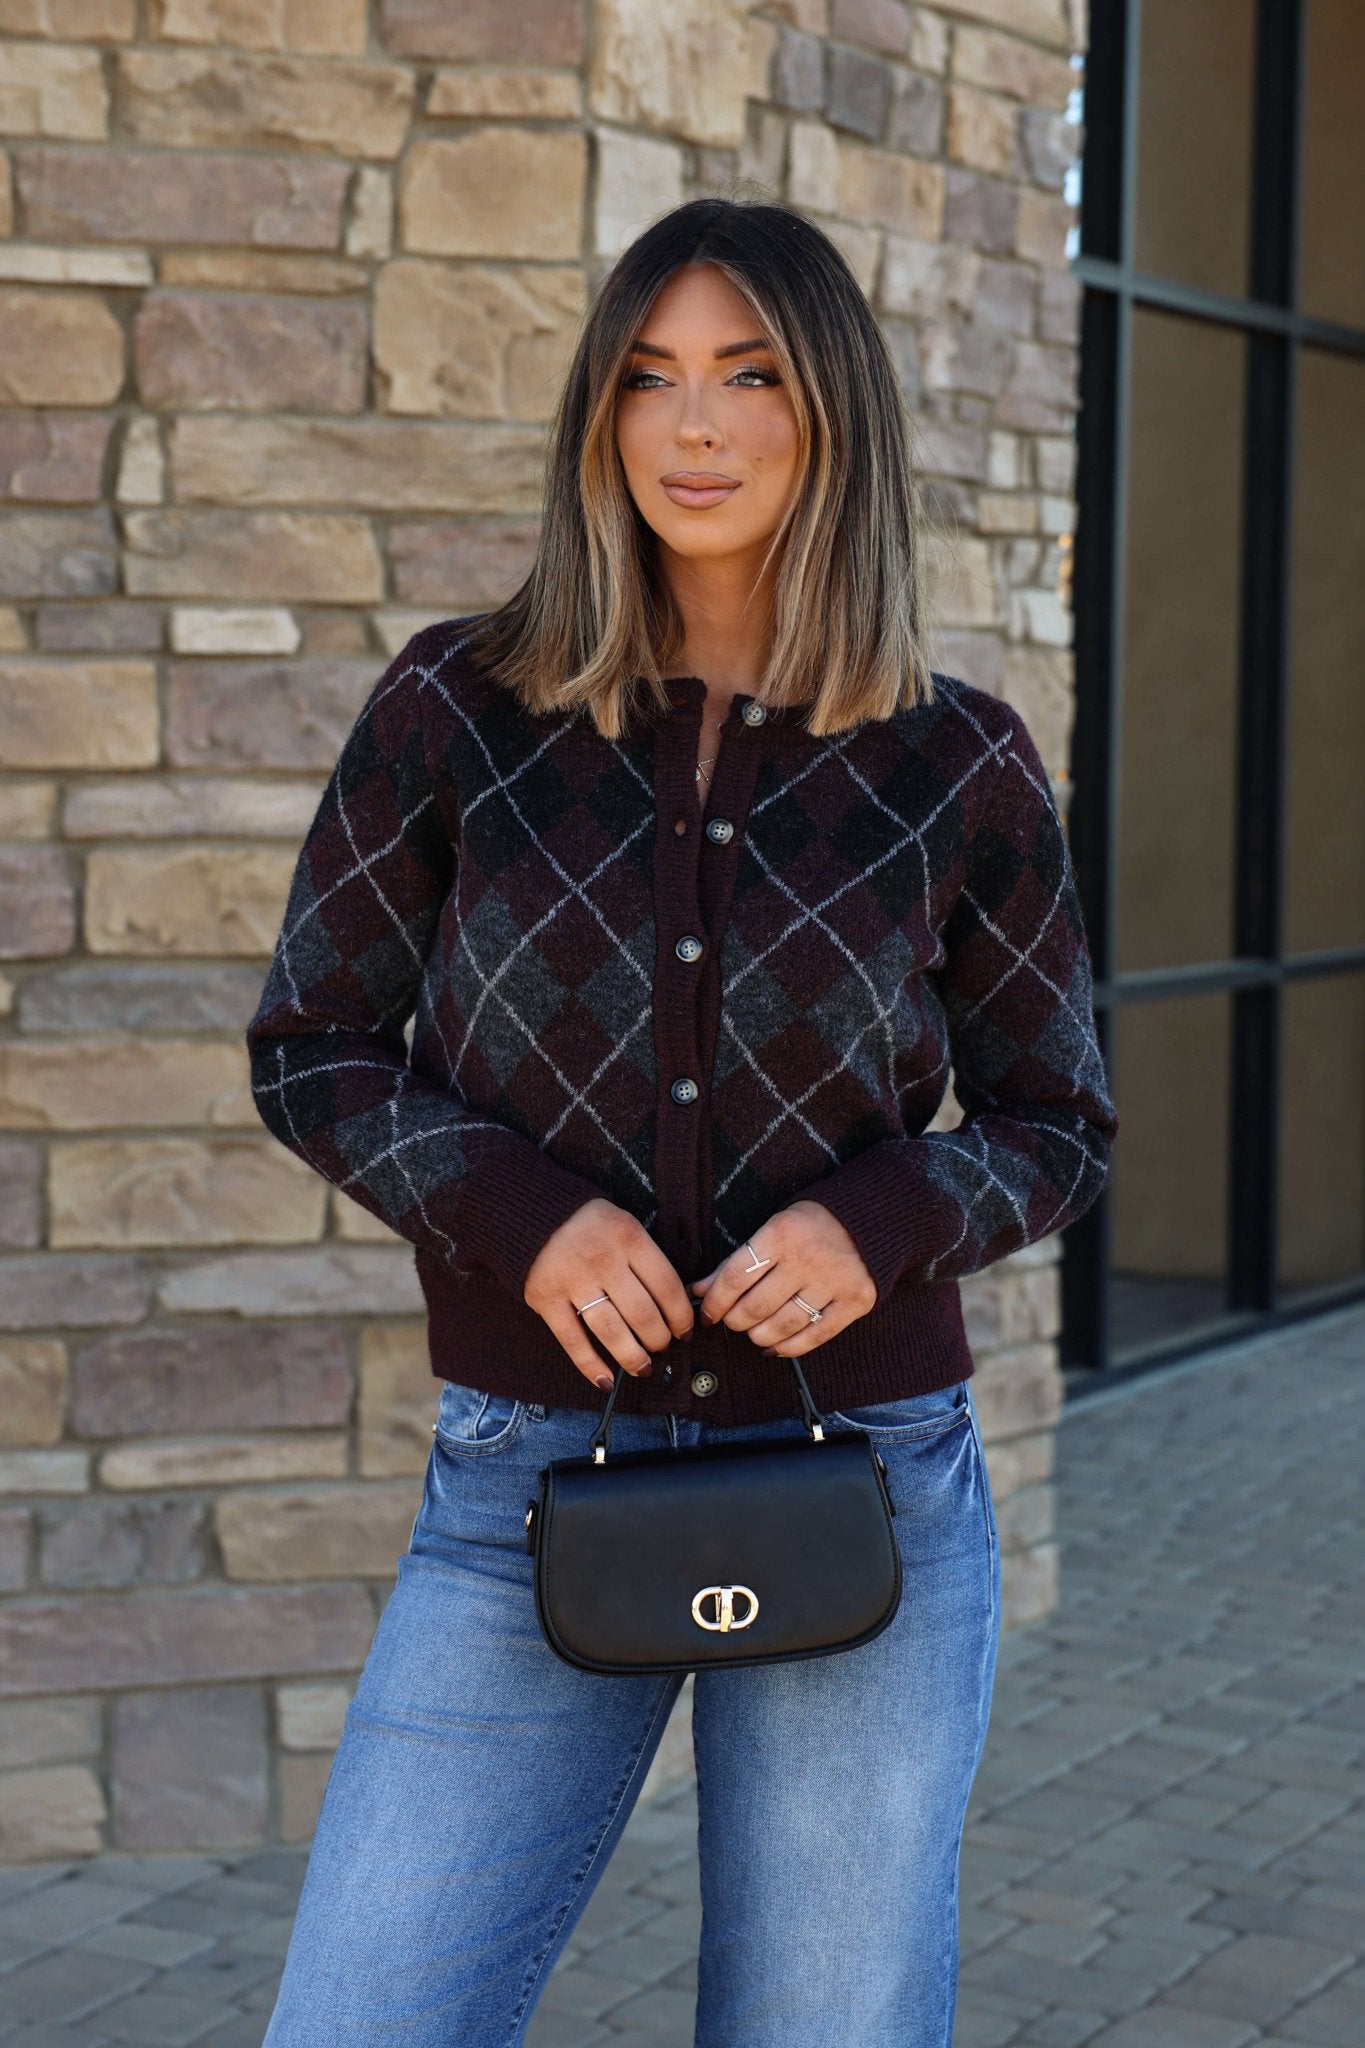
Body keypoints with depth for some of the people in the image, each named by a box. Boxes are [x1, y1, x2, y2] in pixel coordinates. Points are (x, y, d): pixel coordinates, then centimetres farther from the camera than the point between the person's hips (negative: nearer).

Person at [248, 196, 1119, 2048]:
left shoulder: (960, 769, 0)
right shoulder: (459, 711, -1)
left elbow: (1057, 1120, 8)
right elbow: (312, 1048, 5)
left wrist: (882, 1223, -13)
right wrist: (519, 1215, -13)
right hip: (531, 1484, 0)